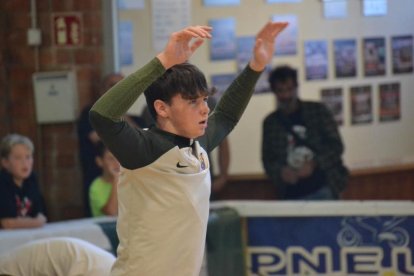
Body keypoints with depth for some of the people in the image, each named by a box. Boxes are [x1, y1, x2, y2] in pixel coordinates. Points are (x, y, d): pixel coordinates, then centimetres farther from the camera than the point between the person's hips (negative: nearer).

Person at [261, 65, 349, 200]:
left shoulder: (318, 111, 2)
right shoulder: (270, 123, 8)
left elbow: (336, 146, -1)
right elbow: (268, 159, 11)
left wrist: (314, 164, -16)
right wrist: (280, 172, -11)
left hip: (323, 190, -2)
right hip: (292, 196, 2)